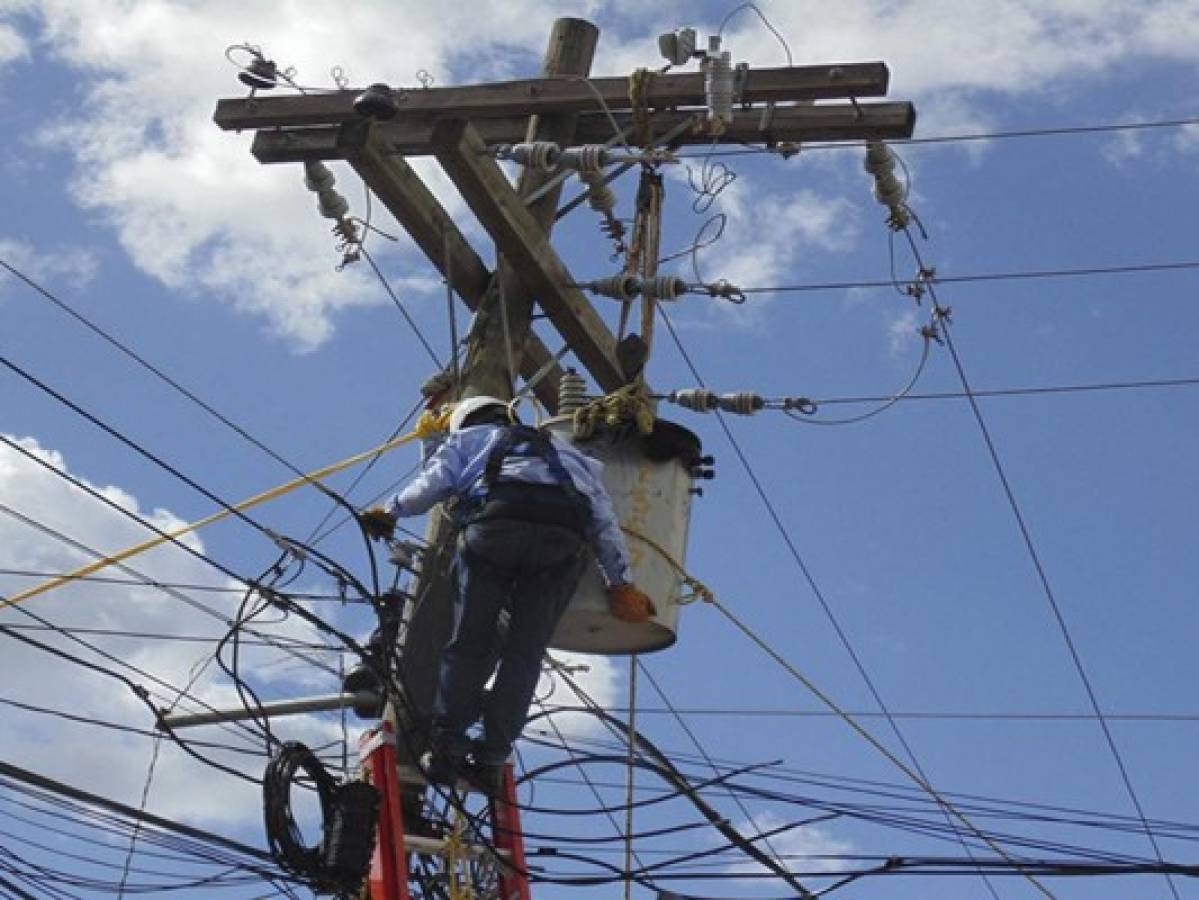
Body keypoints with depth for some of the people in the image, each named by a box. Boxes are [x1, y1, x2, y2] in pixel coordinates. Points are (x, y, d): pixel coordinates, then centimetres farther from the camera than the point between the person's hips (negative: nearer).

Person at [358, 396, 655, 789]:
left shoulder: (466, 437, 34)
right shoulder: (564, 449, 42)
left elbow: (435, 481, 13)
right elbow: (602, 514, 30)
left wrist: (391, 510, 30)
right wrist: (621, 582, 25)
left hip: (494, 523, -2)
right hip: (564, 535, 2)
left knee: (471, 642, 8)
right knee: (524, 652, 8)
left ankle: (446, 745, 6)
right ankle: (491, 756, 5)